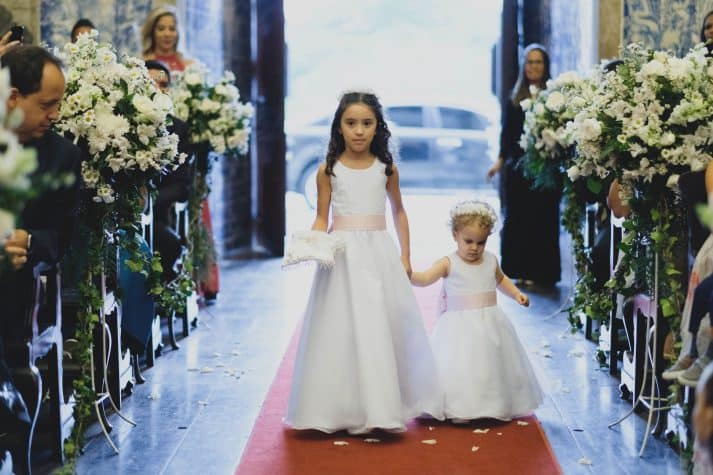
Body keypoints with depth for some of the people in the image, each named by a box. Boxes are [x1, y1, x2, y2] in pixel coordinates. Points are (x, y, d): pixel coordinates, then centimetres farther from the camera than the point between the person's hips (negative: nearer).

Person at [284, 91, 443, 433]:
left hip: (379, 254, 2)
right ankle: (344, 408, 5)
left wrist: (405, 256, 11)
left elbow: (398, 211, 14)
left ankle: (384, 404, 13)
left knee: (383, 325, 2)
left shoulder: (386, 168, 3)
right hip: (342, 253, -2)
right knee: (343, 328, -1)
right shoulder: (329, 170, -1)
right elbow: (322, 217, 4)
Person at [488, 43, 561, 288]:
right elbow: (506, 133, 9)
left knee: (542, 219, 0)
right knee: (515, 218, 6)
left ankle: (539, 272, 8)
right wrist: (501, 160, 2)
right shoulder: (514, 98, 10)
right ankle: (518, 269, 16)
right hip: (517, 166, 4)